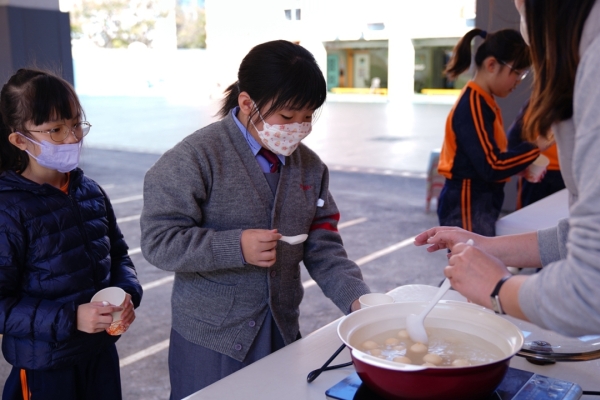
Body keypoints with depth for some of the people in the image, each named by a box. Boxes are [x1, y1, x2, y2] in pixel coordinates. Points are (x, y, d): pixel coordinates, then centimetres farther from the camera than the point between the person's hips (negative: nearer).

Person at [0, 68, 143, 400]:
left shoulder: (90, 192, 0)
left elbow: (117, 253, 11)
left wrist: (128, 292, -7)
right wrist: (69, 318, -25)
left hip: (102, 350, 6)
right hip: (44, 366, -5)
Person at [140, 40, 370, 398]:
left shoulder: (310, 166, 3)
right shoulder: (196, 157, -15)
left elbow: (324, 249, 2)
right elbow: (158, 241, -18)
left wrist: (355, 297, -14)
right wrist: (236, 247, -28)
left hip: (283, 333, 5)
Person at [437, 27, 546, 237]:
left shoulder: (482, 102, 12)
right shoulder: (472, 104, -18)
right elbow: (491, 167, -23)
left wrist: (523, 168, 2)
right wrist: (535, 147, -16)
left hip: (479, 204, 10)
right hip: (467, 207, -10)